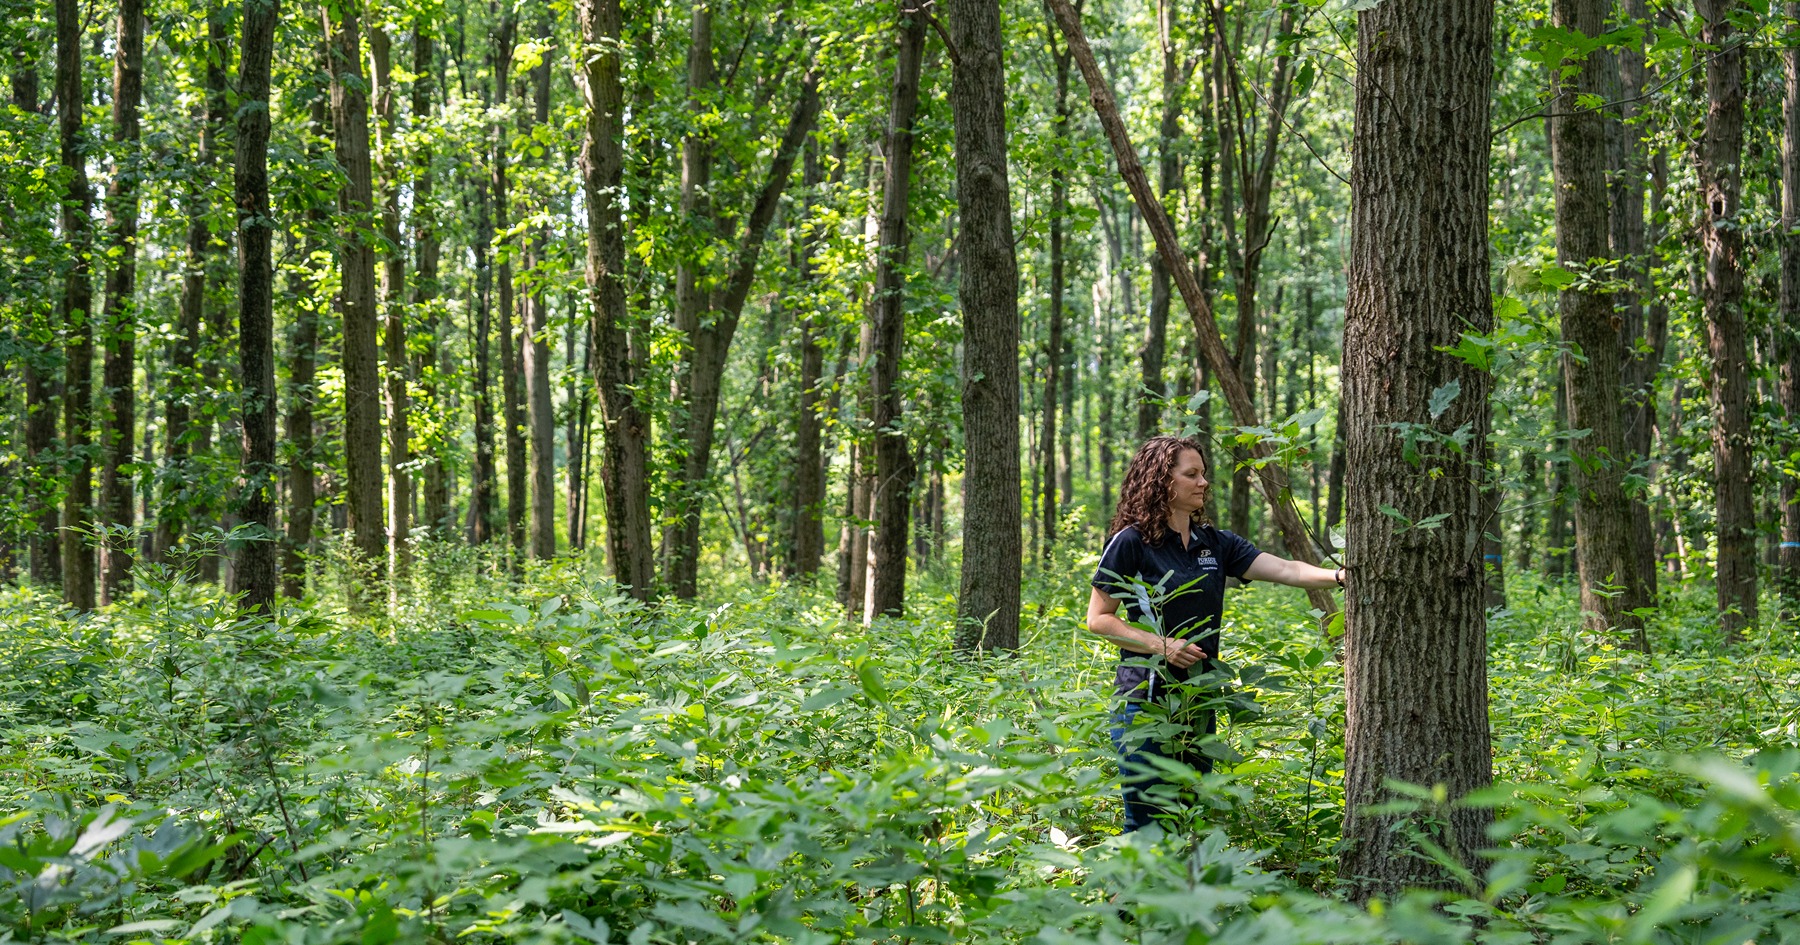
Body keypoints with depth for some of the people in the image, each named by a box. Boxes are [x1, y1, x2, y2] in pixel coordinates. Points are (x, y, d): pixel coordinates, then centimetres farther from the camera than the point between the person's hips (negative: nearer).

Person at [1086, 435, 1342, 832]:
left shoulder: (1215, 544, 9)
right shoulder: (1131, 542, -7)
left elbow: (1285, 569, -1)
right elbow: (1098, 618, -6)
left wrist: (1343, 575, -17)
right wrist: (1161, 645, -16)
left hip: (1198, 702, 6)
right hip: (1146, 699, -6)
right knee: (1146, 822, -5)